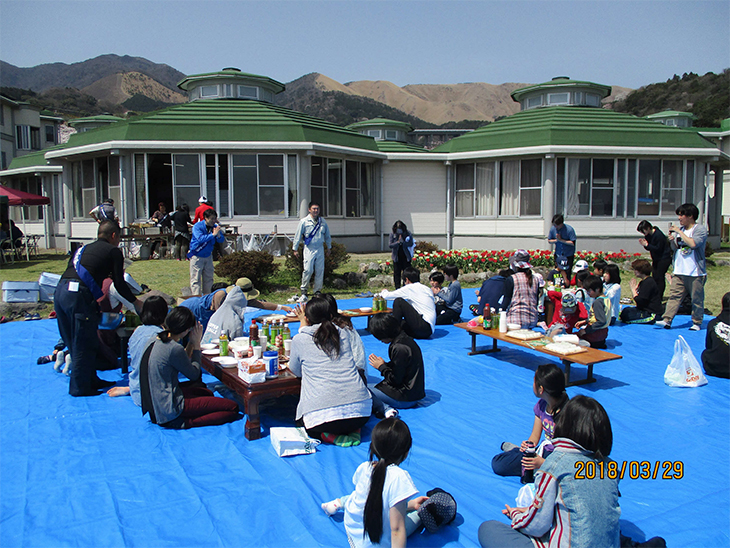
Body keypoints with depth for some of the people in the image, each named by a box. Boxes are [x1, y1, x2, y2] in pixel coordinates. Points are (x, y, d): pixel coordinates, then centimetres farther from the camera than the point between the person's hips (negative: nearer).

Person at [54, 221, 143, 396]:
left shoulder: (83, 249, 29)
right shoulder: (113, 251, 8)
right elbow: (119, 284, 5)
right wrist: (135, 301, 20)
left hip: (60, 290, 8)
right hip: (79, 295, -8)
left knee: (76, 343, 17)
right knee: (84, 345, 3)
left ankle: (91, 381, 29)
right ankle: (80, 387, 11)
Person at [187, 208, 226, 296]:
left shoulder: (215, 227, -1)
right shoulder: (197, 226, -14)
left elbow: (222, 240, -3)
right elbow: (200, 239, -29)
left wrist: (218, 235, -24)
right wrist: (213, 234, -32)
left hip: (208, 255, 5)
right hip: (196, 256, -5)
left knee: (208, 279, 11)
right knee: (195, 279, -5)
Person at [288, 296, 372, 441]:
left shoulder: (300, 340, 1)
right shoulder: (343, 334, 11)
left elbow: (295, 371, 20)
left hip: (323, 416, -3)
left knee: (301, 420, 31)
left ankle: (328, 435, 3)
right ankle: (351, 430, 8)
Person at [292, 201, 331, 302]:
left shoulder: (323, 222, 10)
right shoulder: (304, 222, -1)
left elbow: (327, 235, 22)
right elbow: (297, 236, 2)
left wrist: (328, 248, 24)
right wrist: (295, 249, 2)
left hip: (320, 249, 4)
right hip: (309, 249, -4)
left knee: (320, 271, 2)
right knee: (308, 270, -12)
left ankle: (317, 291, 14)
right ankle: (303, 291, 3)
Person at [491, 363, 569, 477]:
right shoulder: (542, 404, 0)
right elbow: (535, 436, 6)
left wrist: (543, 463, -35)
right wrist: (529, 445, -18)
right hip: (543, 451, 7)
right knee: (497, 463, -6)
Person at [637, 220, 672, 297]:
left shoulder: (658, 235, -21)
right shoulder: (648, 235, 4)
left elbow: (658, 249, -22)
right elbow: (649, 248, 8)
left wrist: (647, 245, -26)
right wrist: (644, 244, -12)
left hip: (664, 258, -9)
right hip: (656, 259, 9)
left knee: (659, 277, -10)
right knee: (654, 276, 5)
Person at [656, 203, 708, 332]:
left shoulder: (701, 229, -5)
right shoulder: (680, 229, 13)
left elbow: (693, 243, -22)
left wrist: (679, 232, -15)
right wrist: (672, 240, -1)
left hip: (695, 273, -5)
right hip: (679, 272, 5)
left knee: (697, 299, 4)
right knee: (674, 296, -2)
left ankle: (697, 322, 16)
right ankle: (666, 320, -5)